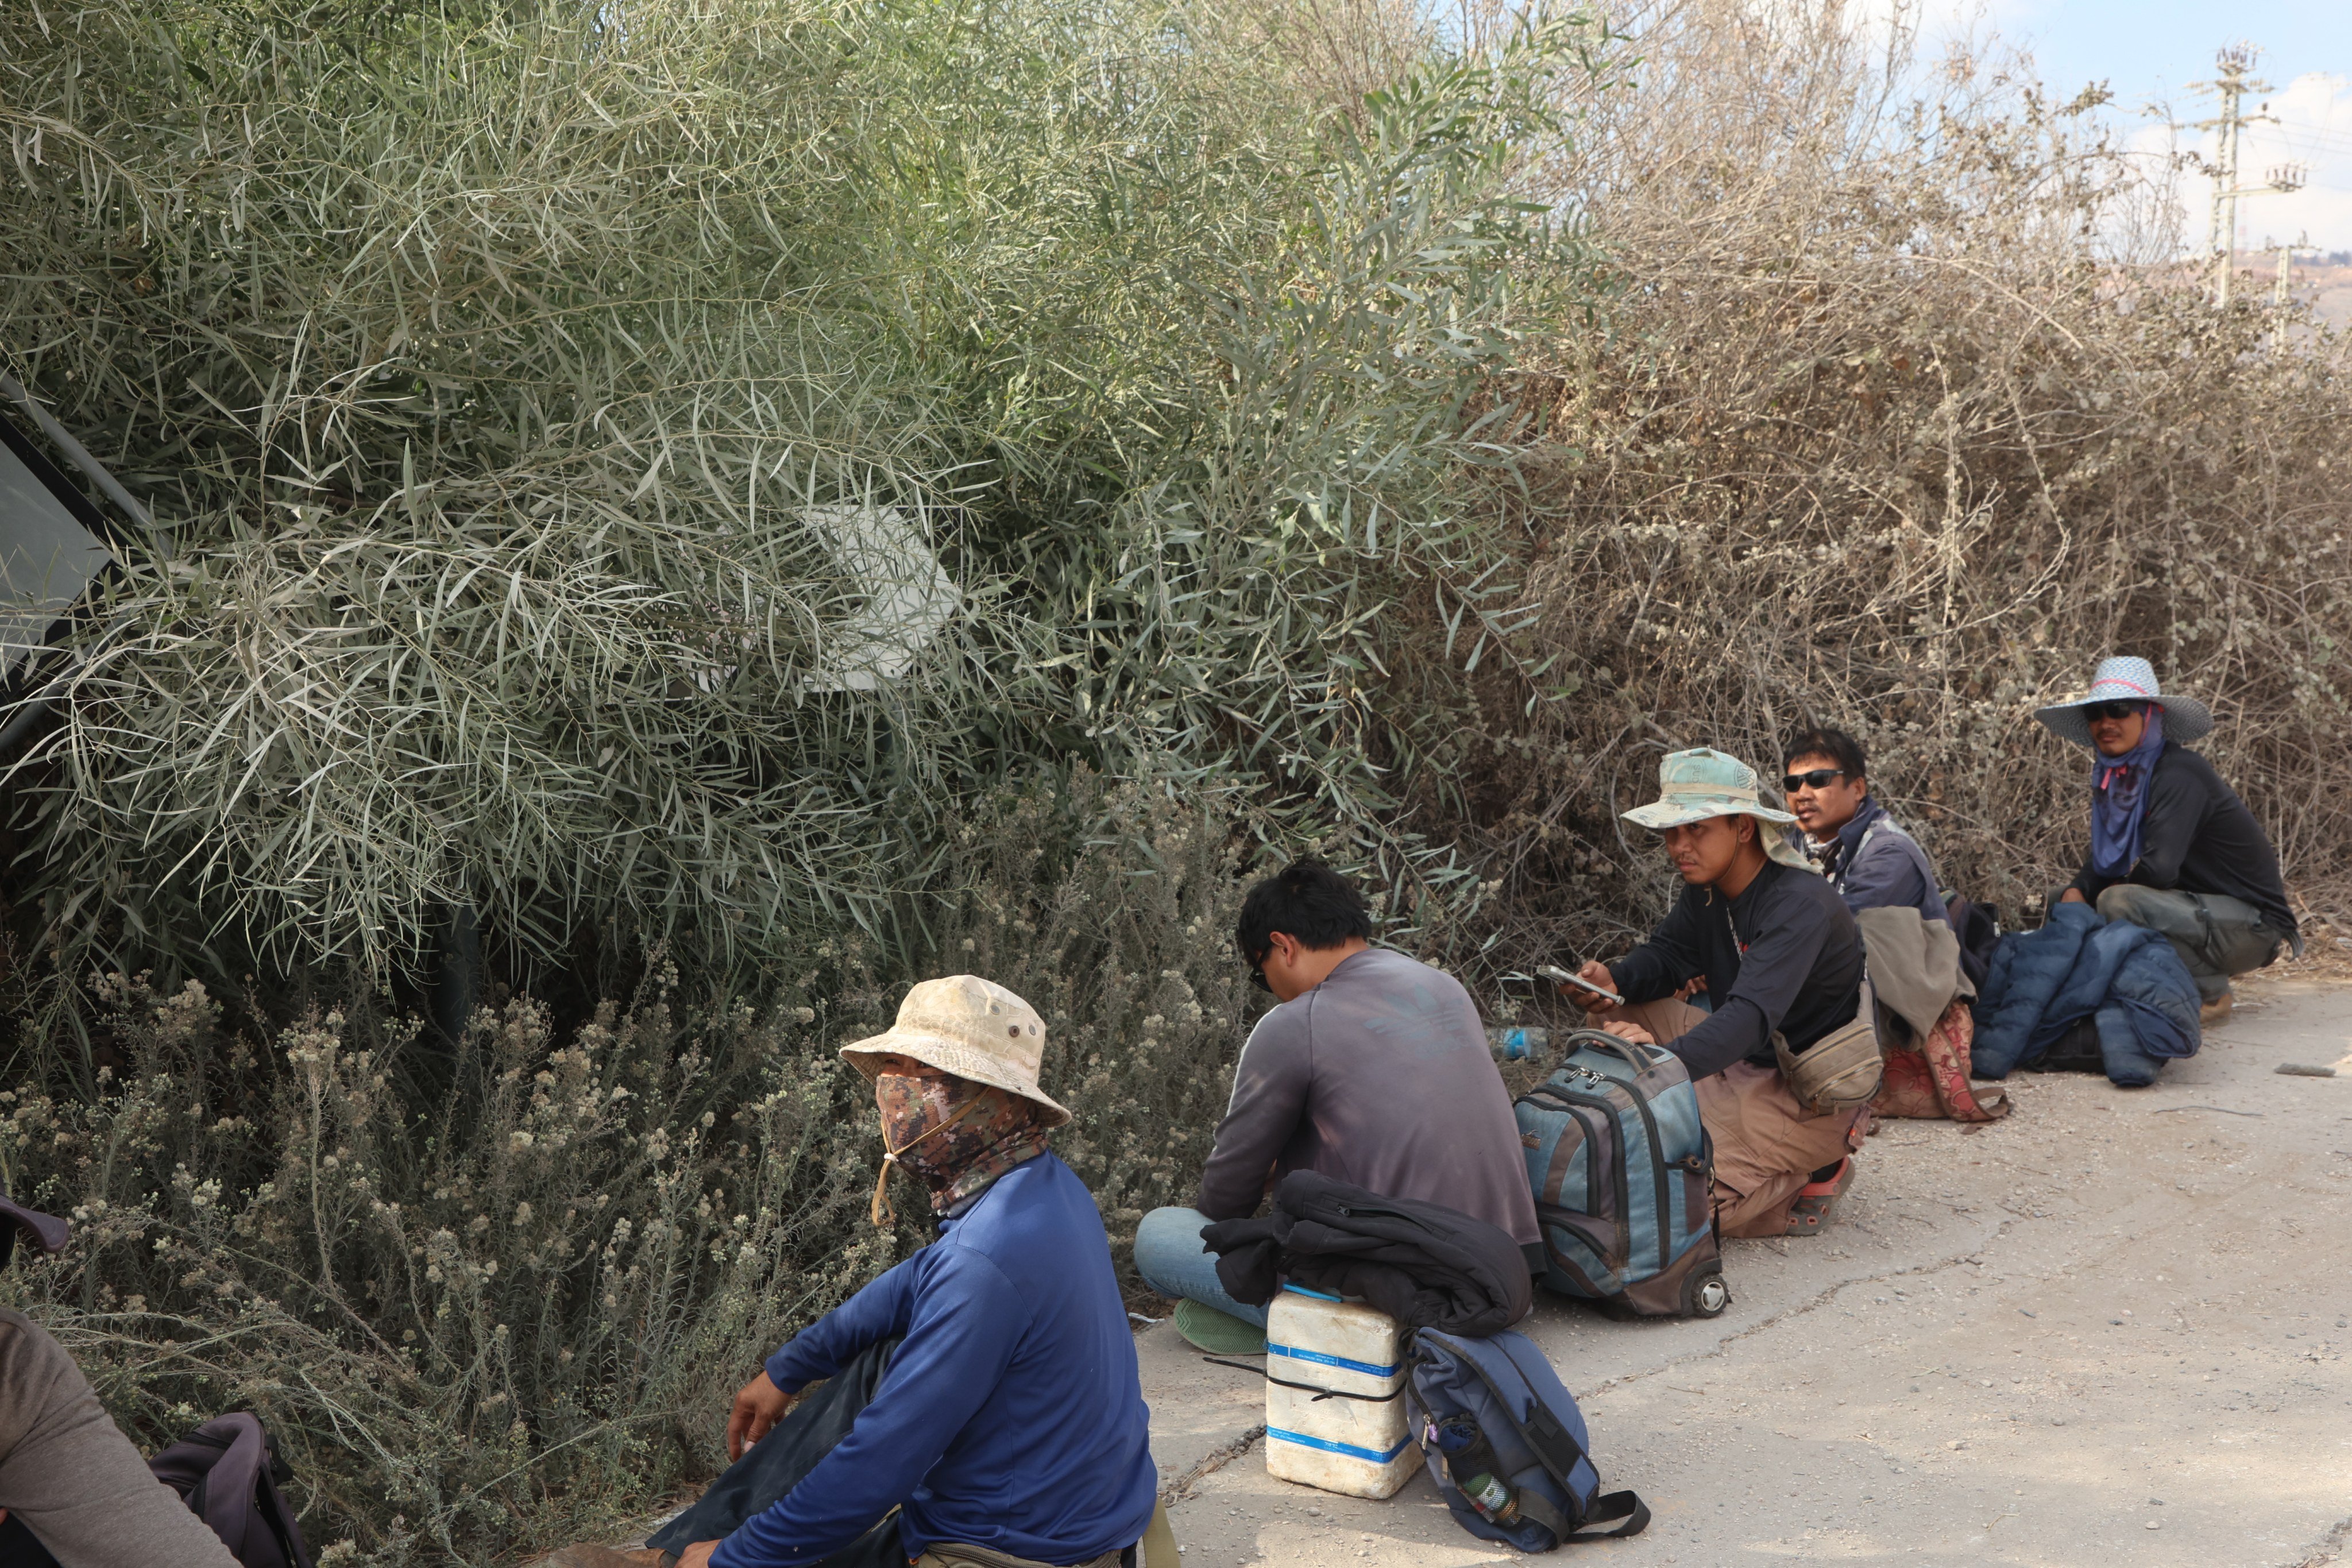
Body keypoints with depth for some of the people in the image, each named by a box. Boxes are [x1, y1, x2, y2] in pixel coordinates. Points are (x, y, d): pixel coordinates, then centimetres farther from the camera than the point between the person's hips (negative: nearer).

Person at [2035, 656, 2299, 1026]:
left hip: (2252, 925, -9)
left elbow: (2159, 867, -30)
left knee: (2119, 902, -29)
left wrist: (2106, 891, -11)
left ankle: (2209, 992, -8)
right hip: (2204, 909, 9)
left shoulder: (2179, 774, -21)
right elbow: (2102, 860, 10)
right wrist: (2076, 893, -12)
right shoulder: (2118, 777, 6)